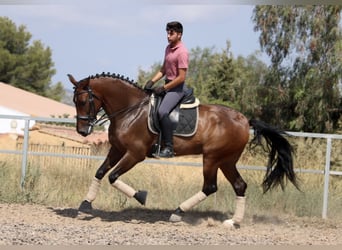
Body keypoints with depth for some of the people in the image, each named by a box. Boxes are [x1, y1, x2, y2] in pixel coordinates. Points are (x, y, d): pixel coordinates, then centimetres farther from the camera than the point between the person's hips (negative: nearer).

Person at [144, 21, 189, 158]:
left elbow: (181, 77, -20)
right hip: (167, 85, 10)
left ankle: (169, 148, -25)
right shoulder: (168, 48, 12)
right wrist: (152, 81, 3)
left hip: (177, 88, -10)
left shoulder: (182, 52, -16)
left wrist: (163, 88, -19)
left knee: (162, 111, -28)